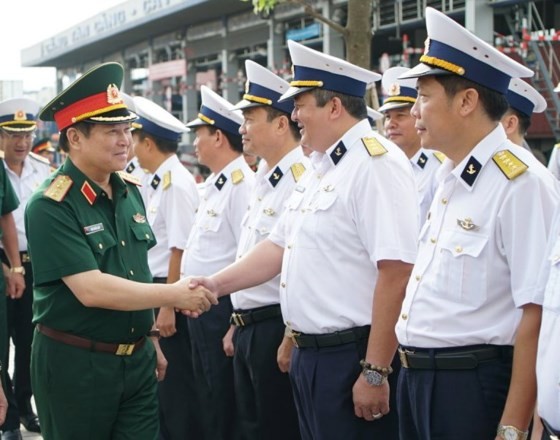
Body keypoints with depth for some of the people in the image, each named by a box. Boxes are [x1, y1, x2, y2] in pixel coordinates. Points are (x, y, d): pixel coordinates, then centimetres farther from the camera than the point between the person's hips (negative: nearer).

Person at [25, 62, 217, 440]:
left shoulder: (130, 190, 6)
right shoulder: (50, 207, -17)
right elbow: (91, 289, -24)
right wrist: (175, 295, -24)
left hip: (137, 358, 6)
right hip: (74, 364, -6)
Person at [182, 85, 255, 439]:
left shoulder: (242, 185, -18)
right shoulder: (215, 185, 13)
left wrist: (237, 323, -21)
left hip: (223, 309, -10)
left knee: (223, 404, 0)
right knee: (208, 398, 18)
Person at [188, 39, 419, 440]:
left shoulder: (375, 163, -16)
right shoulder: (320, 168, 15)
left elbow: (397, 272, -22)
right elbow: (279, 246, 22)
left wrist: (375, 372, -22)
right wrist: (216, 285, 12)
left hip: (352, 357, -9)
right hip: (309, 353, 9)